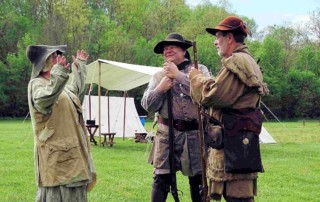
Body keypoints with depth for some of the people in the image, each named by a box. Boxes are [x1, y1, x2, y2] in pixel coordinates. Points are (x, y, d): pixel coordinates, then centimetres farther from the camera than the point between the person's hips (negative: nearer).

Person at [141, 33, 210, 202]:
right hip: (167, 134, 1)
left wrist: (178, 75, -12)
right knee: (161, 180, -2)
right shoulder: (159, 76, 13)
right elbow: (147, 105, 7)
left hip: (195, 134, -1)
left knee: (198, 181, 8)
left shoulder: (199, 70, 7)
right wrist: (160, 89, -10)